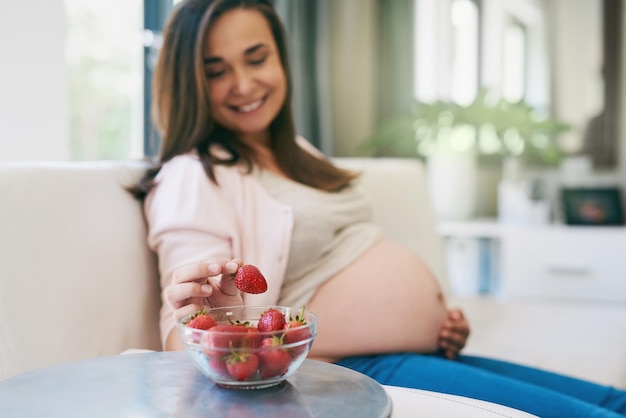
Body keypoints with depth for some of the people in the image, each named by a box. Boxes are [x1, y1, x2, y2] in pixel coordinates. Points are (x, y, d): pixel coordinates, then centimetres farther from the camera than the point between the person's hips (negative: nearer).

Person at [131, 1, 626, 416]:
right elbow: (188, 322, -15)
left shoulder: (298, 154, 18)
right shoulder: (192, 179, -8)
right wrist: (207, 302, -40)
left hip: (431, 353, 9)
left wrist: (445, 321, 10)